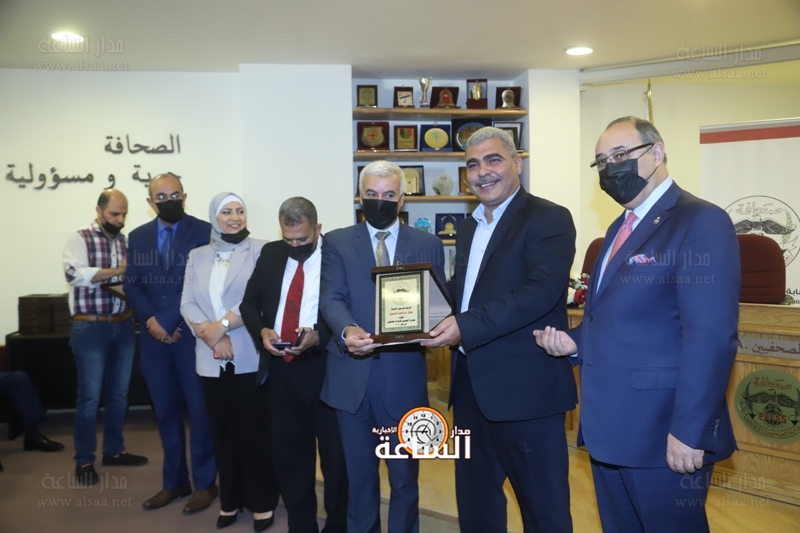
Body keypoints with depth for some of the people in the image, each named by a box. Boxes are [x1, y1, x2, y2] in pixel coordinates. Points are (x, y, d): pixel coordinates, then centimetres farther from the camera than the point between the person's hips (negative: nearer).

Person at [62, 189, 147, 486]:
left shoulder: (127, 242, 10)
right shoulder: (79, 238, -4)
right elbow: (75, 273, -20)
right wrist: (118, 271, -20)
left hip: (124, 326, 5)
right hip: (90, 328, -5)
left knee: (119, 392, 13)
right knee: (90, 395, 2)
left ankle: (114, 450, 28)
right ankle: (84, 460, 15)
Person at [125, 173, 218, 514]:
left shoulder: (204, 232, -3)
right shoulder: (138, 237, 12)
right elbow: (132, 284, 9)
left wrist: (179, 324, -11)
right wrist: (150, 320, -8)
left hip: (193, 334, -4)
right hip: (154, 336, 5)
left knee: (199, 410, 3)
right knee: (166, 411, 12)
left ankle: (205, 483, 16)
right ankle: (174, 481, 25)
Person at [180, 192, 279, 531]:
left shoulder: (260, 251, -2)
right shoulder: (197, 256, 12)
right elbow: (187, 303, 4)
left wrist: (222, 325, -15)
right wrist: (210, 334, -11)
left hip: (250, 357, -4)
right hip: (211, 359, 4)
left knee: (255, 429, 4)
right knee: (223, 431, 13)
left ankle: (262, 501, 18)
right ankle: (230, 499, 27)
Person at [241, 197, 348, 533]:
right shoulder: (270, 254, 8)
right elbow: (249, 302, 11)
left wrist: (318, 335, -26)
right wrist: (262, 330, -8)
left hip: (325, 367, -5)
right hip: (280, 368, 5)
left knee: (335, 453, 8)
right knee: (289, 453, 16)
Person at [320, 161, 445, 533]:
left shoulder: (427, 245, 5)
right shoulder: (337, 242, 4)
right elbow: (332, 298, -8)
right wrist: (347, 330, -29)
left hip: (403, 375, 0)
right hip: (352, 375, 1)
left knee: (404, 472, 14)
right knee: (359, 472, 17)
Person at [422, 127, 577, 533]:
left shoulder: (548, 219, -11)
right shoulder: (468, 227, 15)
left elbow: (541, 291, -24)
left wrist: (466, 326, -28)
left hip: (526, 386, -8)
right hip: (471, 383, 8)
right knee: (474, 495, 22)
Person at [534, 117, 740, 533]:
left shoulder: (701, 222, -14)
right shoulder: (620, 228, 14)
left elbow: (711, 338, -21)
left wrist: (689, 430, -22)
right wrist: (577, 341, 3)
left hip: (661, 432, -8)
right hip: (609, 427, 9)